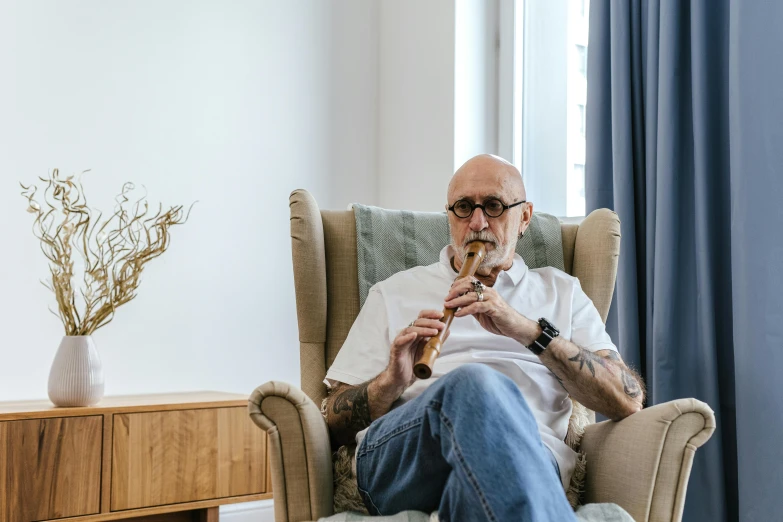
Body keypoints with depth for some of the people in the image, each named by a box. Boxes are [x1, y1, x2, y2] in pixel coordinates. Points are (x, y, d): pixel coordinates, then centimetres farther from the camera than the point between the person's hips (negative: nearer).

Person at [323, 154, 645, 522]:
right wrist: (391, 381, -5)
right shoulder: (393, 293, 25)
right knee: (477, 383, -35)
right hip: (397, 462, 2)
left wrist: (527, 329, -4)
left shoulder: (562, 292, 25)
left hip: (526, 454, -1)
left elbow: (628, 401, 8)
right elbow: (334, 423, 17)